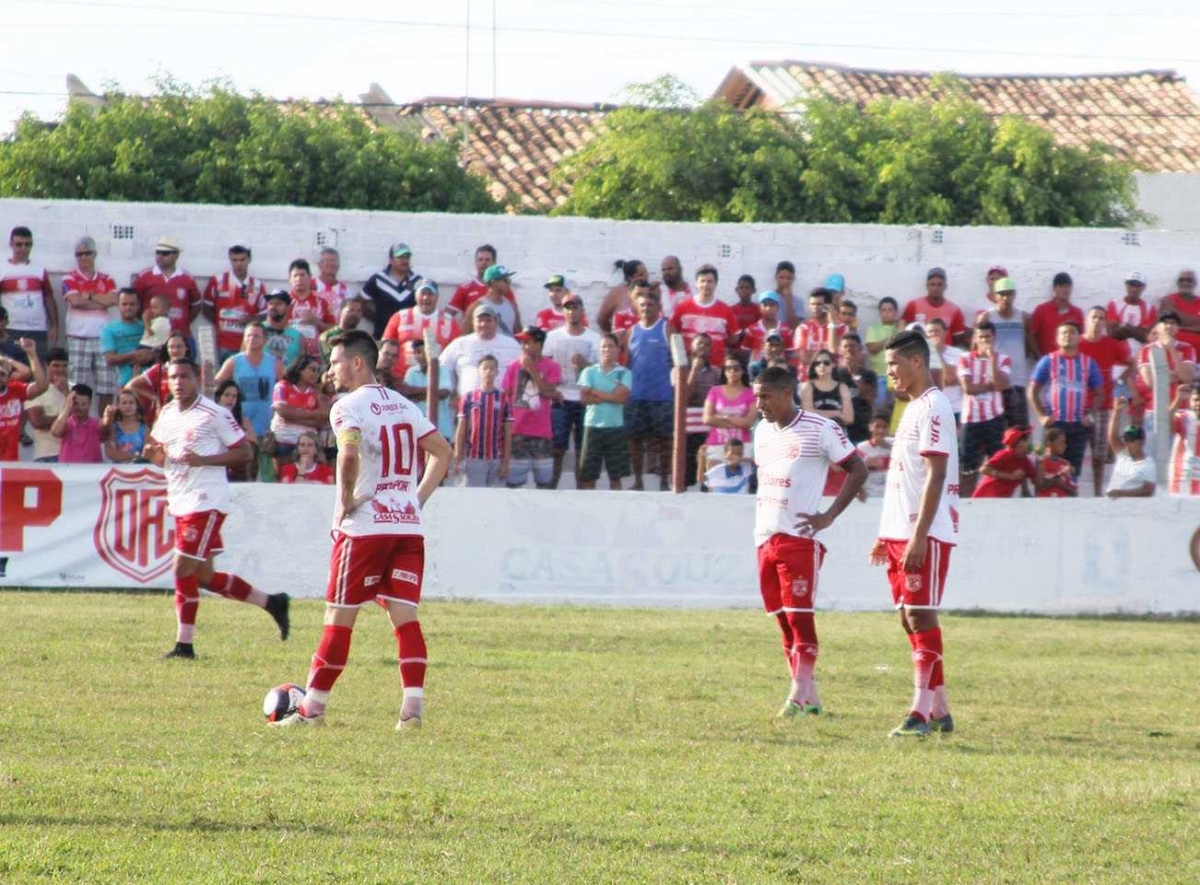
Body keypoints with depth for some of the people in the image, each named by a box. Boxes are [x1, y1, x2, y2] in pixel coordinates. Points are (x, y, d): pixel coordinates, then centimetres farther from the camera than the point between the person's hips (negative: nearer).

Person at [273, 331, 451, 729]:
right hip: (409, 526, 6)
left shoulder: (348, 408, -7)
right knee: (405, 616, 3)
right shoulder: (403, 405, 15)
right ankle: (413, 707, -8)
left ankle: (312, 708, 7)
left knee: (339, 617, 1)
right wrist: (418, 498, 15)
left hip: (365, 527, -6)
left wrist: (345, 500, -13)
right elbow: (442, 451, 17)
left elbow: (350, 453, -25)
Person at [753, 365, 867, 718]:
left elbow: (858, 470, -7)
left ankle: (800, 694, -10)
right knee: (783, 619, 7)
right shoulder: (762, 431, 14)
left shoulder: (821, 430, -8)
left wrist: (829, 516, -11)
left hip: (801, 538, -7)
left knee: (799, 615, -10)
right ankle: (808, 695, 11)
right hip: (766, 538, 7)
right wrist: (761, 522, 14)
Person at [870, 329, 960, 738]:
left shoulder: (933, 408, -12)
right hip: (900, 532, 10)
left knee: (920, 616, -11)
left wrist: (918, 536, -23)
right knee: (910, 619, 10)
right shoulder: (914, 408, 18)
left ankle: (921, 714, -13)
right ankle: (939, 711, 14)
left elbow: (935, 476, -19)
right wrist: (887, 536, 21)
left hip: (925, 534, -10)